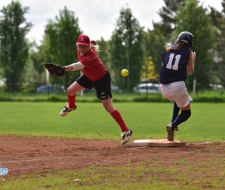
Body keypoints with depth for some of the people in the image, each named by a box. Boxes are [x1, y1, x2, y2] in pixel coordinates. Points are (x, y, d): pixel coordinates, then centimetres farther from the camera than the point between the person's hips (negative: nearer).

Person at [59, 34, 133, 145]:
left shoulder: (90, 57, -40)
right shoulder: (79, 51, -15)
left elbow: (78, 66, -59)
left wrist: (63, 69, -71)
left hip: (102, 79, -8)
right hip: (89, 76, 8)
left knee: (109, 107, -12)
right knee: (70, 90, 10)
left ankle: (126, 131, -7)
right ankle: (71, 107, 47)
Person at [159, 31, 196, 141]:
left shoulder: (168, 50, 10)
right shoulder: (188, 53, 3)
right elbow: (190, 71, 9)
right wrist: (193, 59, 24)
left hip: (164, 87, 4)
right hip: (177, 86, -4)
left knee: (178, 99, 37)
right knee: (186, 112, 11)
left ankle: (173, 123, 20)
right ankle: (173, 126, -18)